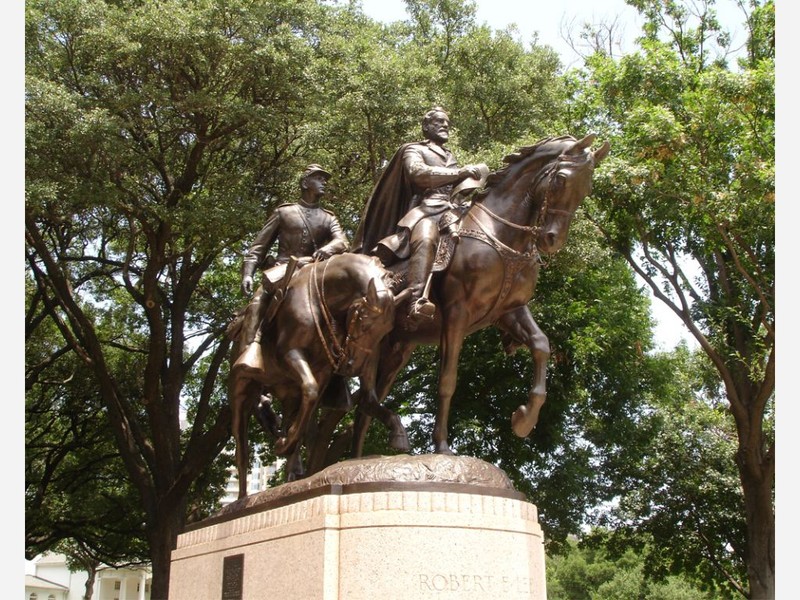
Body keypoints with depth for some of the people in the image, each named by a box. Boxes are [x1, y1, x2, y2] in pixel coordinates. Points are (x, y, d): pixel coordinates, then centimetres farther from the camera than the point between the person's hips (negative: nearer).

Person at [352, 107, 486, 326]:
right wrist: (460, 172, -13)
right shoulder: (414, 150, 16)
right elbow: (418, 173, -6)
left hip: (452, 210, 7)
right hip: (425, 209, -7)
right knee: (425, 239, -40)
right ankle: (417, 303, -59)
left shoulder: (451, 158, 37)